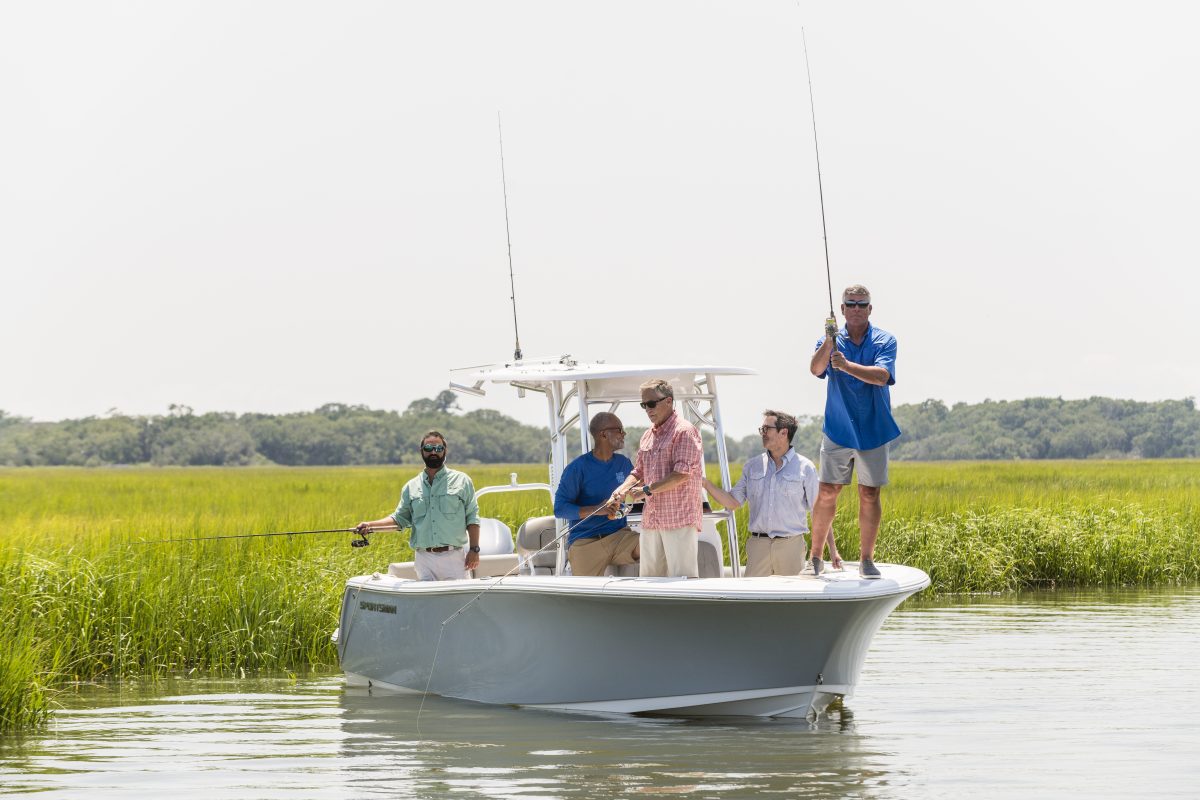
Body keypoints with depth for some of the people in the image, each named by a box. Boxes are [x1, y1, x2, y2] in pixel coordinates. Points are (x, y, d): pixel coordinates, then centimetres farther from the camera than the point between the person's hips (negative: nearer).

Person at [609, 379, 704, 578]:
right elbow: (639, 472, 23)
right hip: (651, 521, 8)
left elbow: (682, 474, -16)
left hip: (679, 520, -8)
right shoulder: (648, 436, 18)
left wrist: (646, 490, -15)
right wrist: (621, 491, 3)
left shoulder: (684, 431, -7)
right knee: (649, 578, 6)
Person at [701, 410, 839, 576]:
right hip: (758, 545, 3)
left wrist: (833, 550, -3)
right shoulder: (752, 466, 13)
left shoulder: (805, 468, 2)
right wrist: (706, 483, -3)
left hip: (791, 545, -3)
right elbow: (733, 501, 11)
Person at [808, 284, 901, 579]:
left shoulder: (884, 341, 0)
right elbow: (816, 369, -15)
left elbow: (882, 376, -17)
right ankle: (815, 557, 9)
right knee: (827, 492, -1)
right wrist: (829, 342, -32)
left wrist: (847, 366, -30)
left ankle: (867, 560, 11)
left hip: (872, 431, 0)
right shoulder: (831, 340, 3)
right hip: (838, 430, 0)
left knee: (870, 494, 3)